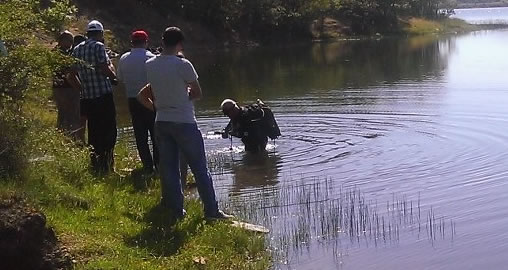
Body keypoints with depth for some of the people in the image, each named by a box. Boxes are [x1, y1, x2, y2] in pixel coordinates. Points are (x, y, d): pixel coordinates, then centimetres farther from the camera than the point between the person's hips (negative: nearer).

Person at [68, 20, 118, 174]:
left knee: (93, 132, 12)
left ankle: (94, 166, 15)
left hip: (87, 98, 7)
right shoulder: (98, 46, -8)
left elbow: (72, 74, 13)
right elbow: (104, 69, -16)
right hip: (103, 96, -6)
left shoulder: (77, 49, 12)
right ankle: (106, 165, -6)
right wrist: (113, 74, 3)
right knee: (108, 131, -1)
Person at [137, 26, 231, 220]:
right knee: (200, 168, 3)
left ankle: (176, 211, 13)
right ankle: (211, 211, 7)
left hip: (161, 122, 5)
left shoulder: (150, 65, 1)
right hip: (184, 122, -5)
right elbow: (198, 93, -5)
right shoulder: (183, 65, -15)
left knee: (168, 168, 10)